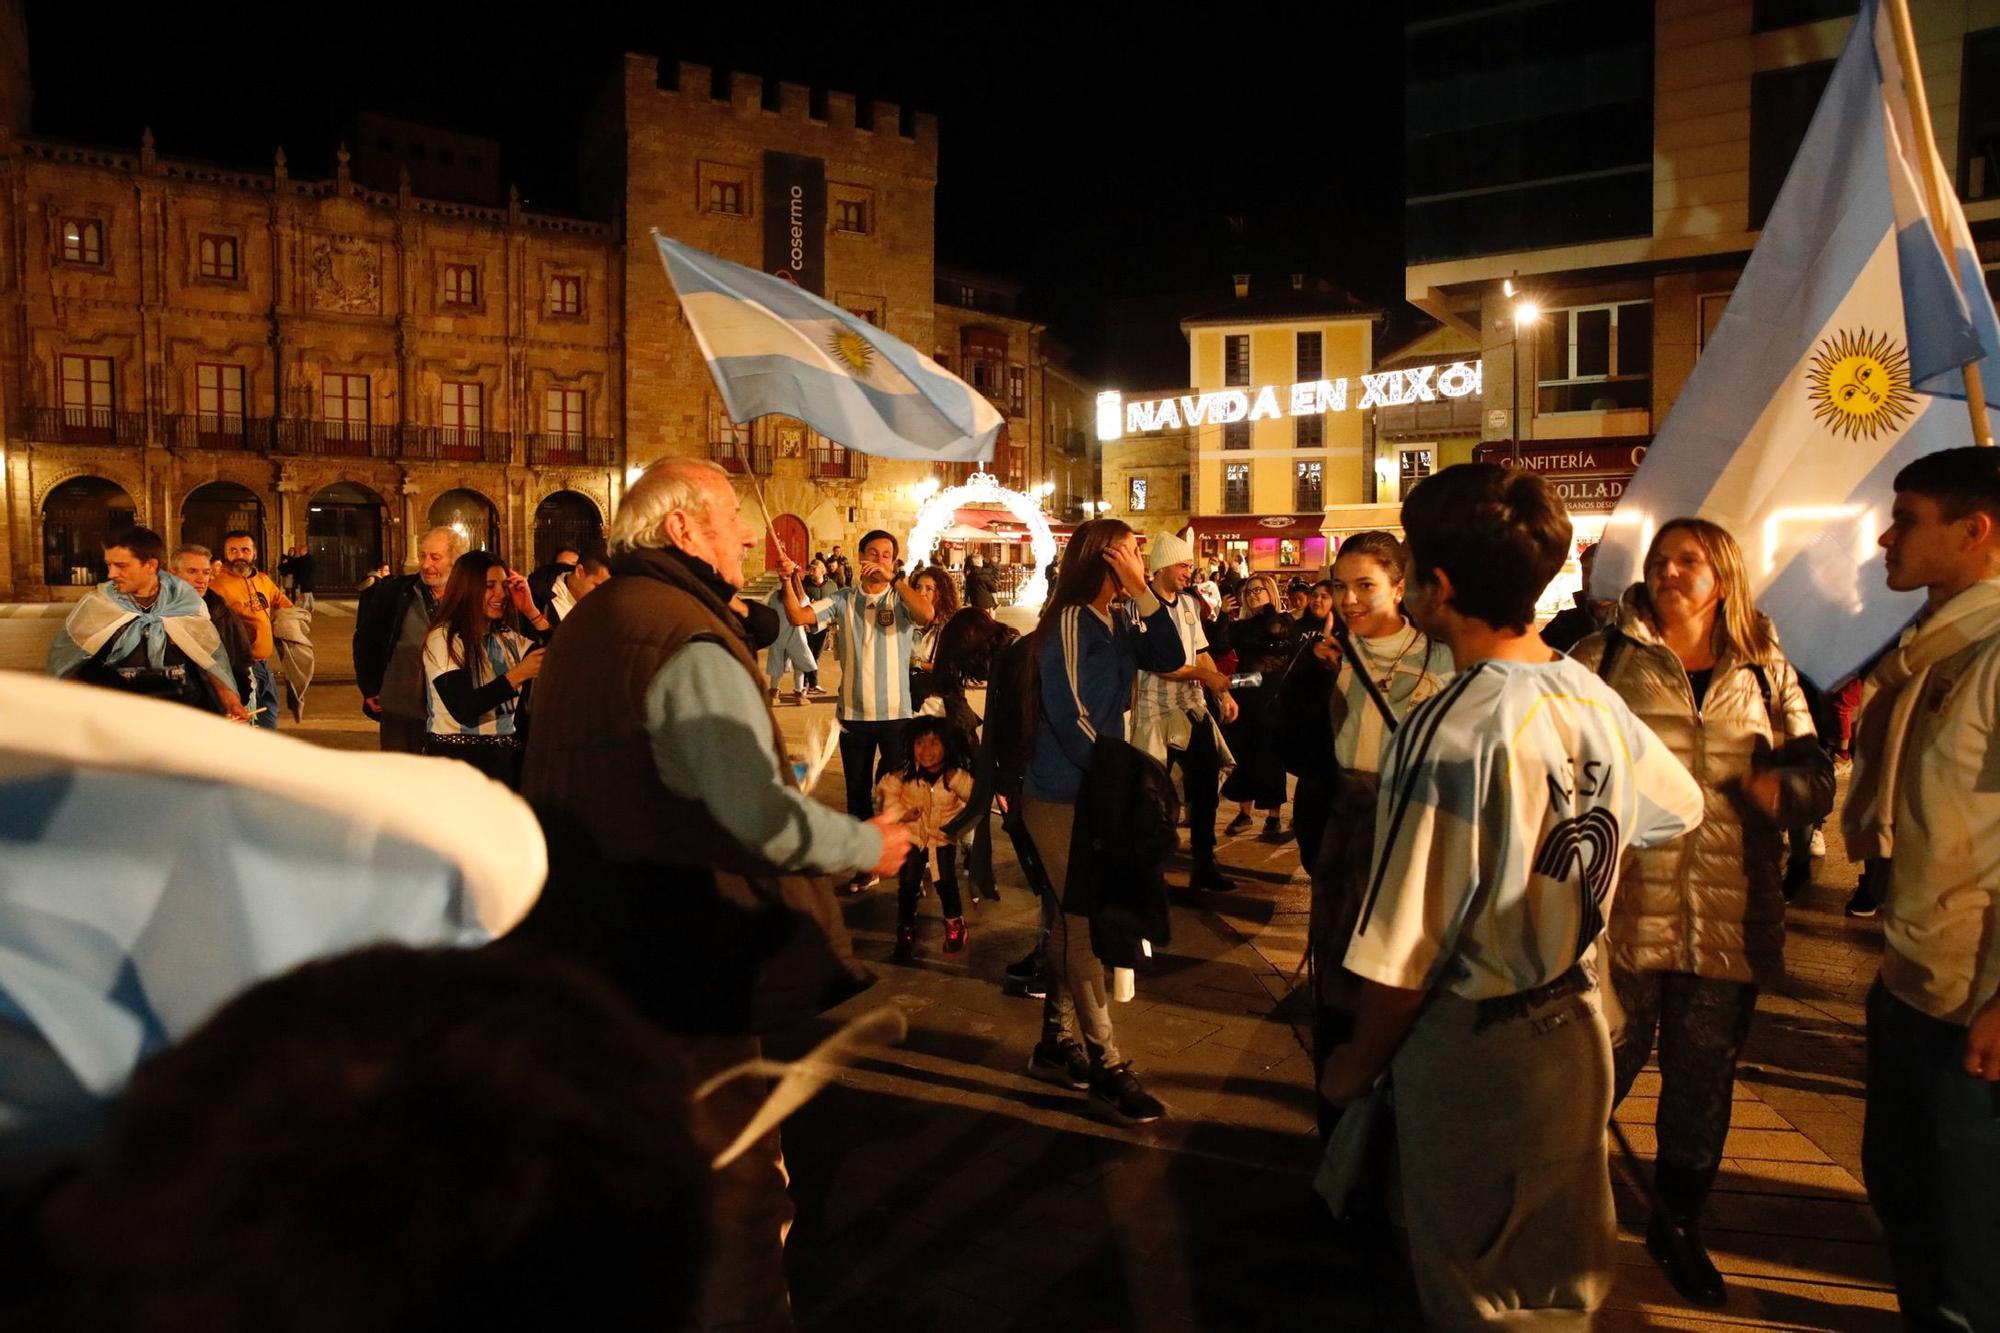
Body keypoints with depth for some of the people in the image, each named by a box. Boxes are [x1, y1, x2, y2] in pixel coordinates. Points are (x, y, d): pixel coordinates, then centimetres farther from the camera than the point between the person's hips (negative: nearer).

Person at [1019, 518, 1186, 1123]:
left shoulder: (1117, 622, 9)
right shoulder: (1070, 621, -15)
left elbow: (1170, 659, -2)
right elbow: (1069, 715, -20)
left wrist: (1144, 593, -9)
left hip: (1095, 791, 9)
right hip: (1062, 797, -9)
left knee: (1074, 921, 15)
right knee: (1085, 926, -3)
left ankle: (1057, 1044, 27)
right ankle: (1105, 1064, 6)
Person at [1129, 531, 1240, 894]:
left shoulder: (1189, 602, 10)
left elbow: (1201, 652, 13)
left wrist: (1223, 693, 5)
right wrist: (1203, 675, -19)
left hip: (1193, 709, 7)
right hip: (1157, 713, -7)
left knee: (1206, 784, 10)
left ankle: (1203, 866, 23)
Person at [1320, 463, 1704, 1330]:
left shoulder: (1449, 733, -26)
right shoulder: (1598, 702, -3)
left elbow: (1406, 951, -22)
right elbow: (1680, 809, 18)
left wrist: (1355, 1064, -7)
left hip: (1475, 1046, -7)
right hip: (1574, 1027, 7)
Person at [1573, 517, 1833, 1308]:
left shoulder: (1766, 672, 9)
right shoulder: (1604, 657, 0)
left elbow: (1816, 776, 6)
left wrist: (1784, 786, -15)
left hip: (1731, 917, 3)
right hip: (1624, 909, -3)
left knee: (1702, 1081, 16)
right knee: (1600, 1071, 5)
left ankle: (1678, 1225, 36)